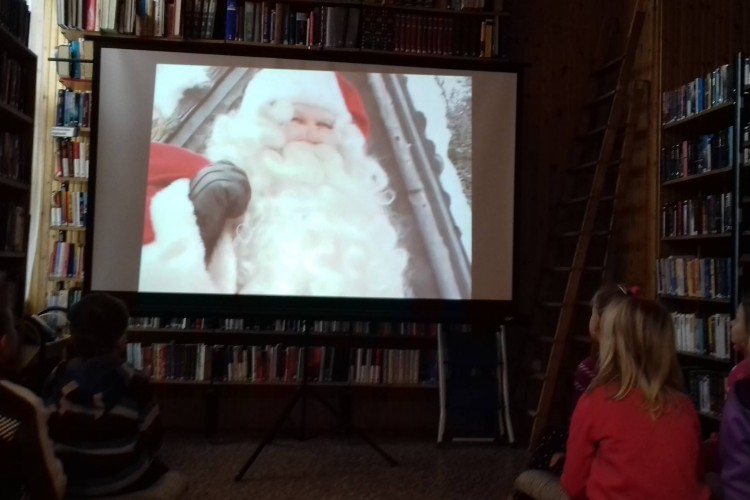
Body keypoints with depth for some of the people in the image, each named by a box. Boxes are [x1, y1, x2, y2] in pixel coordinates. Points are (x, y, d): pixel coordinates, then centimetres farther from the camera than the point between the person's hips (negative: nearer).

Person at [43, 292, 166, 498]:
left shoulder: (57, 379, -11)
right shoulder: (133, 383, -20)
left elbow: (46, 437, 0)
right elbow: (152, 438, -10)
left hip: (67, 483, 4)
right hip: (123, 483, -3)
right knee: (158, 470, 30)